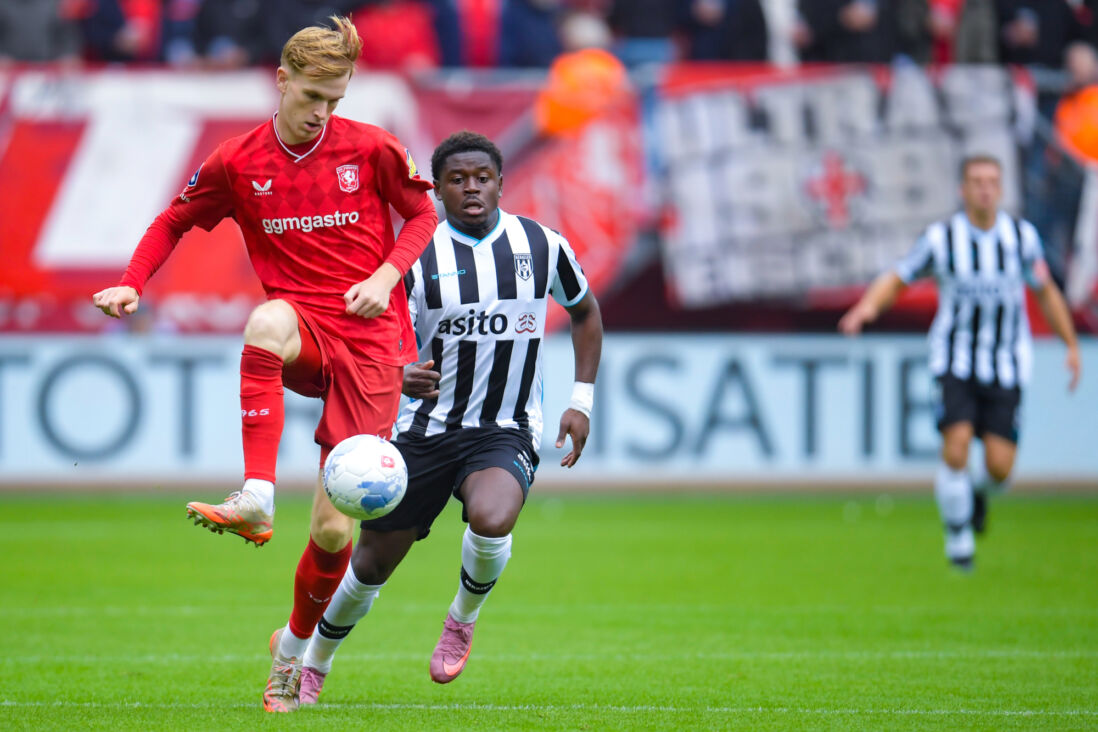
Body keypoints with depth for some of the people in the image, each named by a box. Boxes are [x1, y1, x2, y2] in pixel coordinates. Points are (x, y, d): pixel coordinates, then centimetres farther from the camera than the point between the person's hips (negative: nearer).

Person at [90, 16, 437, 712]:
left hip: (370, 341, -1)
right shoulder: (238, 163, 2)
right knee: (267, 321, -41)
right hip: (302, 327, 1)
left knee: (336, 527, -5)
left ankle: (298, 641, 25)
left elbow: (424, 215, 11)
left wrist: (387, 275, -7)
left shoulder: (372, 149, -1)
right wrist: (132, 284, -1)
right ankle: (256, 499, -46)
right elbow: (174, 221, 15)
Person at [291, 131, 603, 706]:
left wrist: (582, 400, 8)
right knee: (374, 561, 6)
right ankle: (313, 665, 32)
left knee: (491, 520, -33)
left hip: (507, 432, -1)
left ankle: (464, 617, -1)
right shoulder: (416, 257, -6)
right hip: (427, 427, 1)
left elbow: (585, 311, 17)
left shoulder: (542, 245, -1)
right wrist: (400, 375, -29)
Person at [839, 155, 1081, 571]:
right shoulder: (941, 238, -7)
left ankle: (980, 491, 30)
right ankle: (957, 532, 3)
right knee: (956, 446, -20)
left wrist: (1072, 346, 14)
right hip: (955, 361, -2)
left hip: (1006, 365, 2)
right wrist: (868, 306, -22)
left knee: (999, 466, -8)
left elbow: (1046, 291, 14)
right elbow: (897, 279, -1)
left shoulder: (1022, 236, 0)